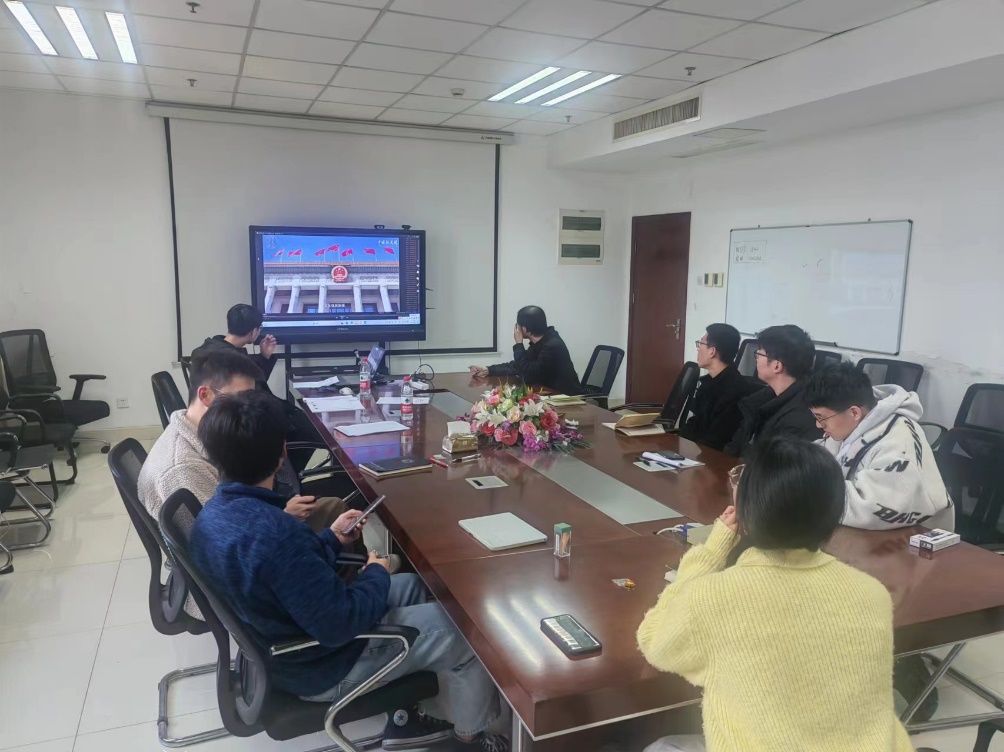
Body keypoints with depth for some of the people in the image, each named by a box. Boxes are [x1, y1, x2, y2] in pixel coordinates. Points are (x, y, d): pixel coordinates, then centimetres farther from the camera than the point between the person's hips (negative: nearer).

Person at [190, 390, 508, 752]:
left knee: (412, 586, 20)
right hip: (321, 666, -9)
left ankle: (404, 717, 29)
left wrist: (331, 539, 4)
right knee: (460, 629, 2)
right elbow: (339, 624, -31)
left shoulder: (211, 516, -6)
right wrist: (376, 576, -14)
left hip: (278, 647, 9)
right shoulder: (275, 532, -37)